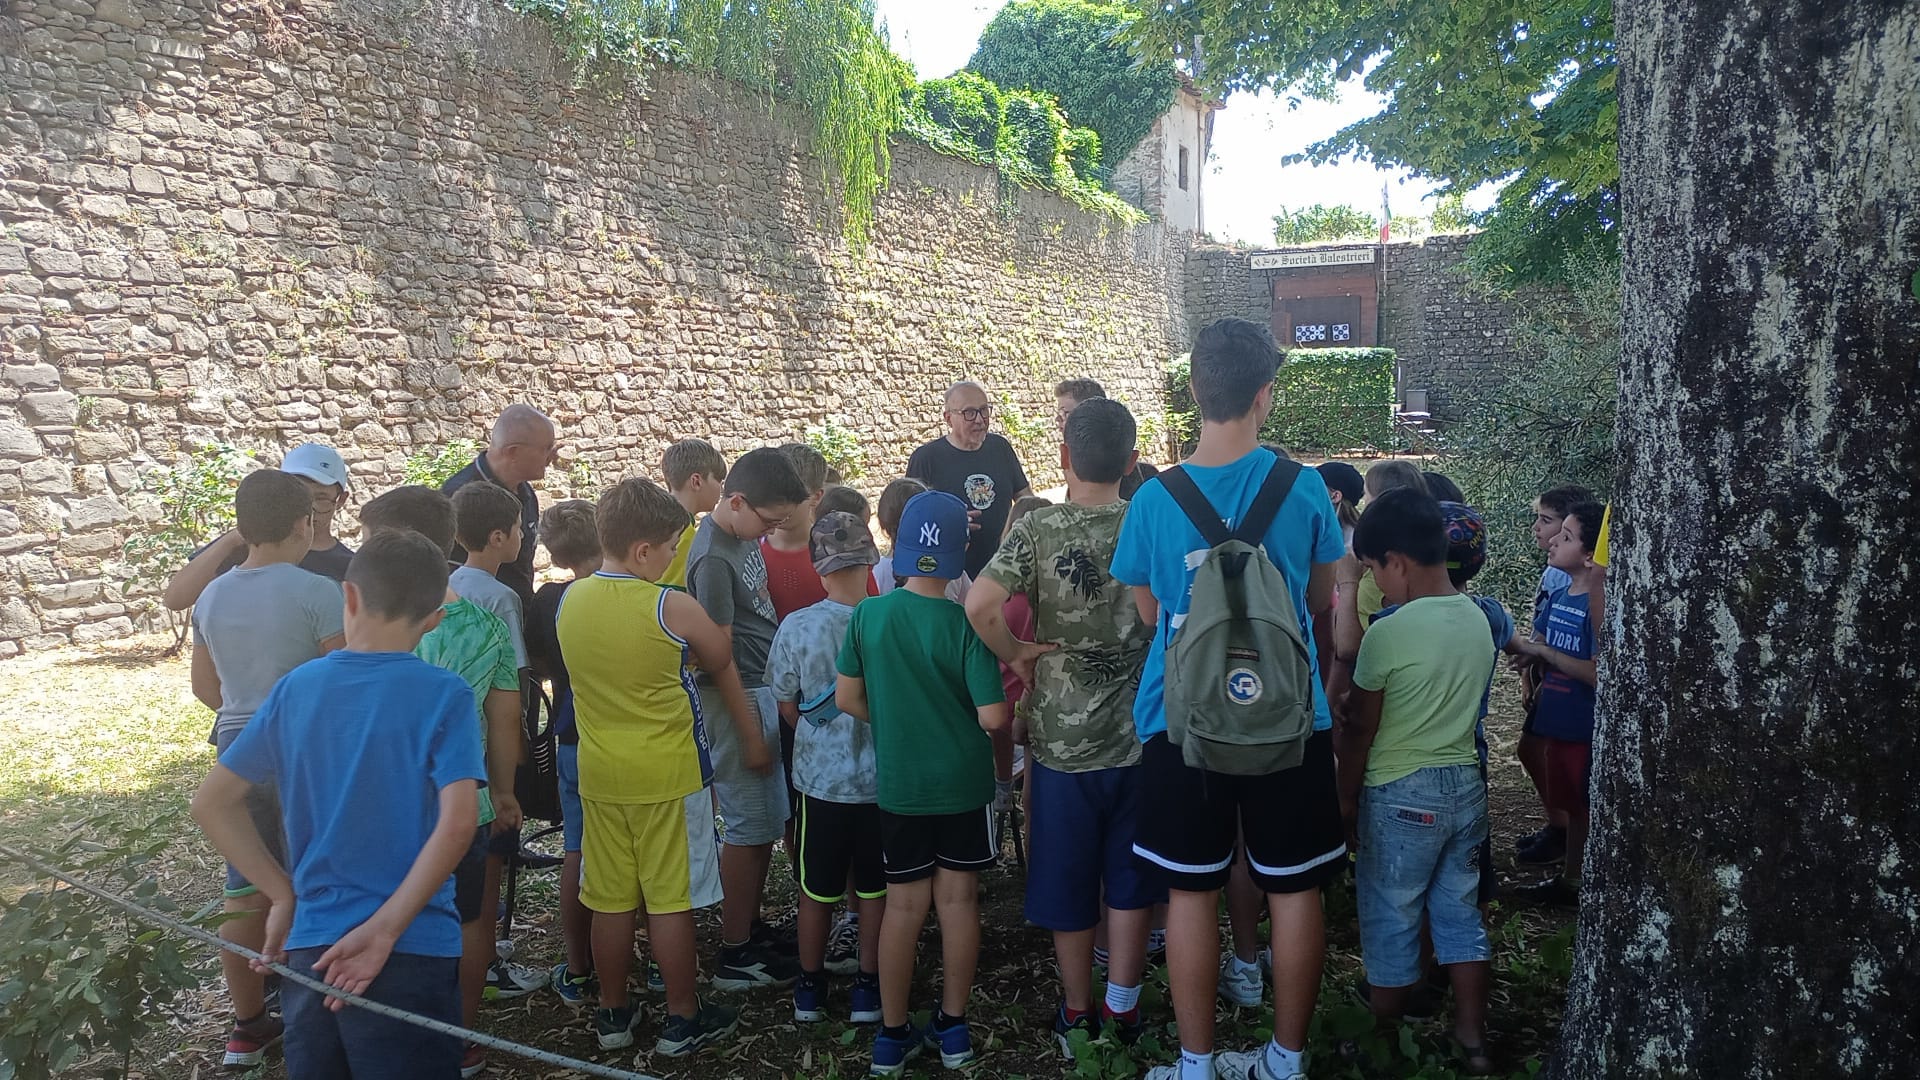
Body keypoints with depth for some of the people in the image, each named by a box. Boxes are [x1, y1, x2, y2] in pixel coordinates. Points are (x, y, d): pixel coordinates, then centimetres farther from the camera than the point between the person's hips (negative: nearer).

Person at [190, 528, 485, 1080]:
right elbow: (457, 824, -20)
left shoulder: (295, 687, 3)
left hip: (310, 944, 4)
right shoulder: (444, 695, -10)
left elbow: (211, 803, 7)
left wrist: (283, 895, 7)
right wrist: (385, 928, -15)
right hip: (412, 950, -4)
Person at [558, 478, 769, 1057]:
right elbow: (722, 665, -1)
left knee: (611, 901, 14)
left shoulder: (570, 601, -1)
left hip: (599, 774, 5)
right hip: (668, 774, -5)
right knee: (671, 901, 6)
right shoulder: (672, 607, -15)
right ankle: (682, 1020, 18)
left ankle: (613, 1015, 29)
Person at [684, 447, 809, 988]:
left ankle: (751, 928, 30)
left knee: (768, 821, 16)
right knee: (749, 827, 0)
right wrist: (748, 728, -18)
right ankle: (735, 956, 13)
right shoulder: (713, 558, -21)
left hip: (765, 687, 9)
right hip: (738, 698, -9)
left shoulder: (745, 534, 7)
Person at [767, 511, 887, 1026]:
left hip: (821, 778, 0)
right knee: (874, 888, 16)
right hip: (881, 777, 0)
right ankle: (868, 988, 25)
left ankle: (810, 987, 30)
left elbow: (787, 705, -1)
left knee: (817, 889, 17)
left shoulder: (796, 627, -15)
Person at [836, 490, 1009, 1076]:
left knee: (904, 905, 12)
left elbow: (847, 699, -3)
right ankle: (953, 1028, 22)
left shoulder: (868, 615, -8)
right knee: (959, 899, 11)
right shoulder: (965, 624, -15)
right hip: (964, 782, -2)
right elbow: (993, 717, -17)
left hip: (898, 783, 2)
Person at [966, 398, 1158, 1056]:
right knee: (1130, 879, 15)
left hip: (1062, 739, -1)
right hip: (1139, 736, 2)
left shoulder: (1037, 530, -12)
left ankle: (1077, 1014, 28)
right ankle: (1122, 1007, 25)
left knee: (1068, 885, 14)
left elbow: (980, 606, -26)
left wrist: (1015, 655, -10)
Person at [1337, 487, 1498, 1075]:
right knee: (1459, 910, 16)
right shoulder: (1478, 620, 0)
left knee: (1391, 915, 10)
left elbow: (1360, 729, -13)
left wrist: (1345, 798, -1)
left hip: (1400, 794, -6)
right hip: (1465, 783, 6)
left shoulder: (1388, 633, -21)